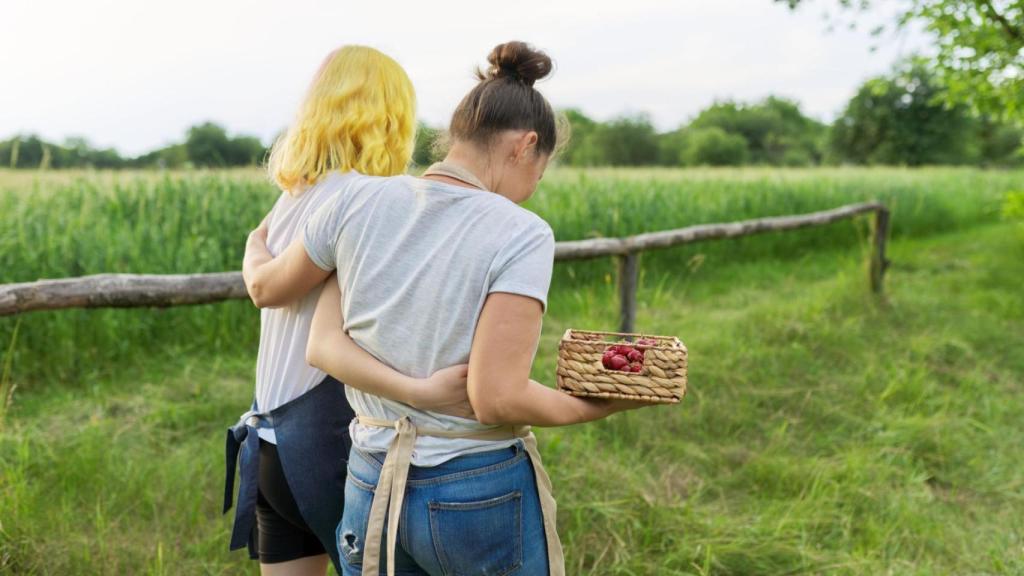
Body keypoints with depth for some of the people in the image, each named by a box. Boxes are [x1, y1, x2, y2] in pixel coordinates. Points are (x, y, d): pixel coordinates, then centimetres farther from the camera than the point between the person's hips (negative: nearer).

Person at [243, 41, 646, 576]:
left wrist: (257, 247, 33)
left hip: (371, 491, 4)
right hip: (484, 495, -4)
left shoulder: (360, 200, -4)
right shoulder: (521, 235, -16)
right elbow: (497, 399, -22)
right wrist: (602, 405, -5)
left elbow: (270, 286, 11)